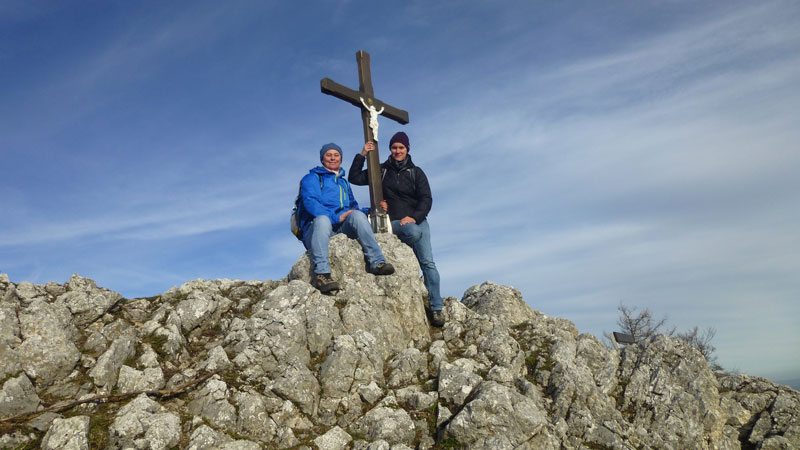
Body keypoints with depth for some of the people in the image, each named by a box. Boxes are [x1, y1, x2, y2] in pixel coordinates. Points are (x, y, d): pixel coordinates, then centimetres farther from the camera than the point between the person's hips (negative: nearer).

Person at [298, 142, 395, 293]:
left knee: (357, 215, -27)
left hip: (341, 229, 4)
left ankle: (376, 262, -38)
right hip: (315, 229, -4)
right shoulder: (312, 178, 13)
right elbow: (310, 203, -5)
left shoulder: (344, 183, 33)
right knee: (322, 219, -39)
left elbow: (353, 206, 31)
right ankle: (321, 273, -52)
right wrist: (336, 217, -20)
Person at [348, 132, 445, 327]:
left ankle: (436, 308, -11)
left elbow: (426, 199, 2)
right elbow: (354, 178, 7)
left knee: (428, 262, -13)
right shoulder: (382, 170, 12)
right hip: (394, 222, -1)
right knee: (414, 232, -36)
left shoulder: (416, 172, 10)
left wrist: (414, 217, -15)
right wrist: (362, 155, -2)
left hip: (417, 220, 1)